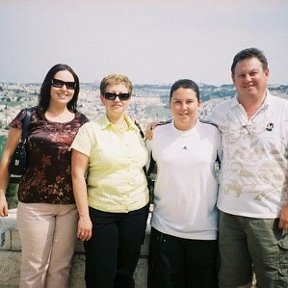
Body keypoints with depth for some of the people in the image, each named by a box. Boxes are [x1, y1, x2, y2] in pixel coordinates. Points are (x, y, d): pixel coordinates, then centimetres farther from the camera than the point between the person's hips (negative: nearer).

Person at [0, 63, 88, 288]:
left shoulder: (81, 122, 5)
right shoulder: (29, 117, -1)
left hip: (71, 204, 2)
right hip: (35, 203, -2)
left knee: (61, 265, 14)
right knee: (34, 266, 8)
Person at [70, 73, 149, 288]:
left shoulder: (138, 130, 6)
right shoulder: (90, 130, -6)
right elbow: (78, 174, -9)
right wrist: (84, 216, -11)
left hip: (137, 211, 4)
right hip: (101, 213, -3)